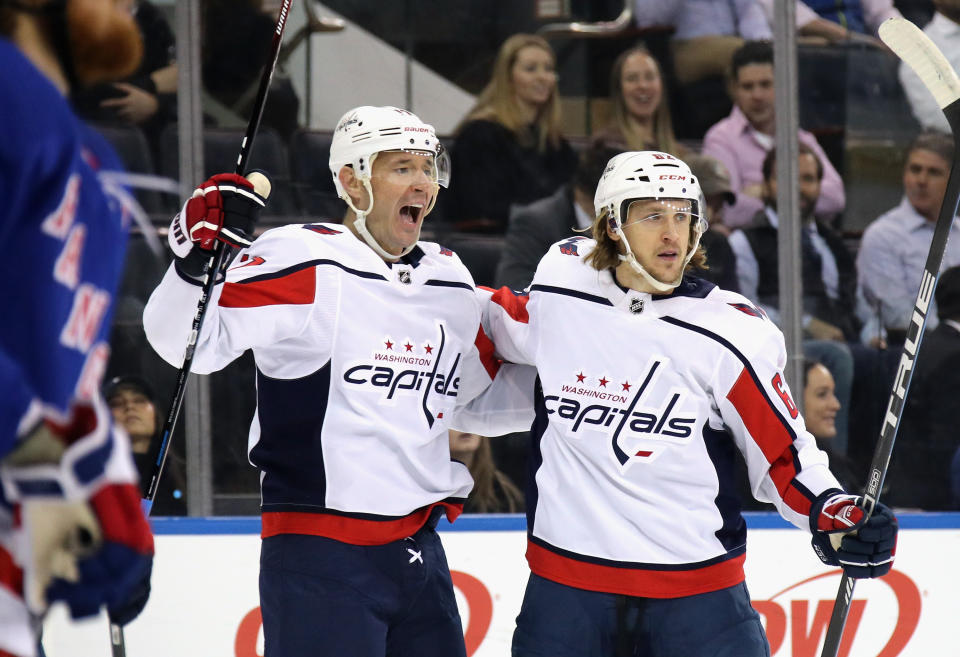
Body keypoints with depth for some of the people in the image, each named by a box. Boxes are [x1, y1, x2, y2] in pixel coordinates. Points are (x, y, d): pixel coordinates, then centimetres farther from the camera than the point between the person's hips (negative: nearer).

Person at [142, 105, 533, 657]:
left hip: (419, 548, 7)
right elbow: (186, 344, -15)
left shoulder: (453, 283, 13)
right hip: (321, 554, -7)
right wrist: (196, 263, -31)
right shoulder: (304, 262, -10)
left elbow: (475, 399, 25)